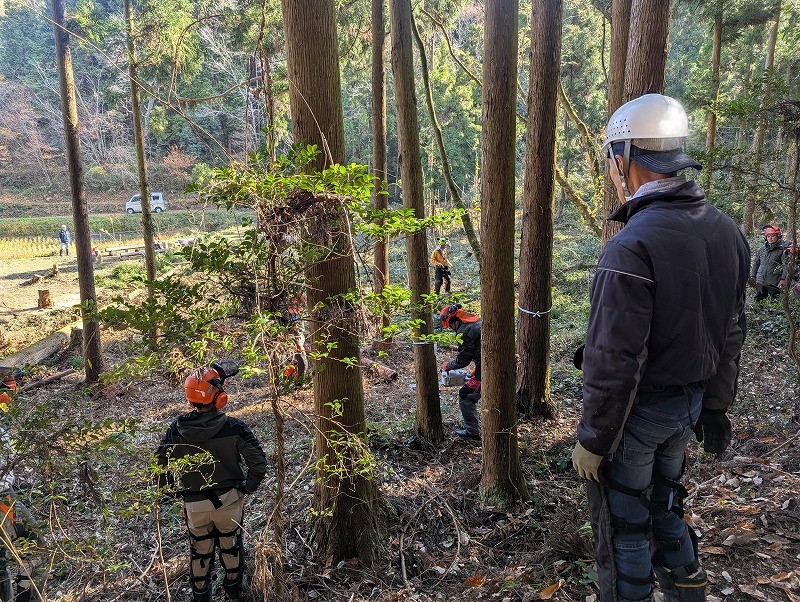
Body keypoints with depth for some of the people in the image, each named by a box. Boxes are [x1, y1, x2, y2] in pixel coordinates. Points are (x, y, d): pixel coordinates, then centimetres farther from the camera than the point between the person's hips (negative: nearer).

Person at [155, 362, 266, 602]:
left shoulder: (177, 429, -14)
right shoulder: (234, 428, -21)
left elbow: (159, 465, -8)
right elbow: (258, 463, -20)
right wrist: (247, 488, -3)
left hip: (195, 505, 1)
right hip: (229, 501, -1)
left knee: (199, 551, 24)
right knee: (231, 546, 24)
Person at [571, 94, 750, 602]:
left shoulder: (633, 247, -27)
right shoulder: (727, 232, 0)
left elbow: (614, 360, -25)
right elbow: (730, 335, 7)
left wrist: (592, 440, -14)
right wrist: (715, 408, 18)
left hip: (638, 409, -8)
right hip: (690, 403, 8)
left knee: (624, 521, 12)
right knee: (664, 500, 27)